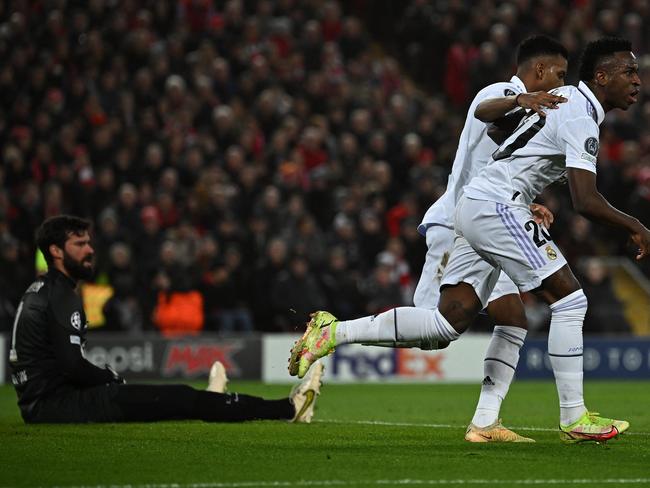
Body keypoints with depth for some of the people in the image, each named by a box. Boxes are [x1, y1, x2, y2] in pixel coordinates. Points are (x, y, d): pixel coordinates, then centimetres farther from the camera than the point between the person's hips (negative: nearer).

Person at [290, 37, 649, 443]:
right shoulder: (579, 118, -14)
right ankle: (574, 418, -7)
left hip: (475, 204, 10)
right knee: (570, 300, -9)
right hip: (497, 207, -10)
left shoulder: (566, 97, 17)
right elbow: (586, 202, -21)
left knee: (448, 324, 3)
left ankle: (334, 332, 1)